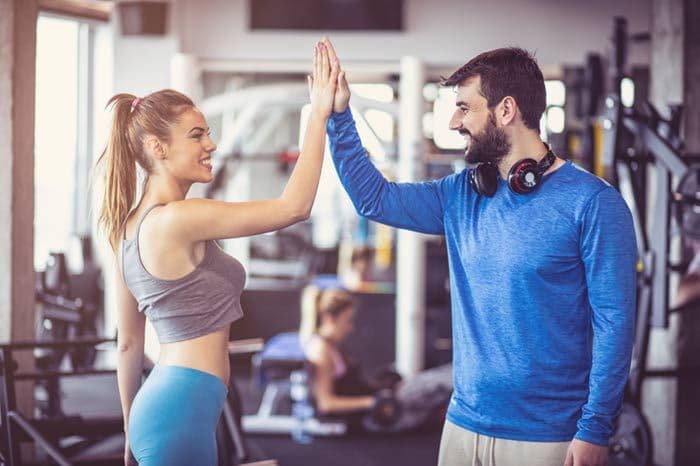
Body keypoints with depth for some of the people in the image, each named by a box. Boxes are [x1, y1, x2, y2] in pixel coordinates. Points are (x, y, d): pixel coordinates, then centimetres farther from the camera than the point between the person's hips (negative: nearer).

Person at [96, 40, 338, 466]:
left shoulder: (130, 226, 11)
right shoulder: (179, 218, -17)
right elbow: (294, 207, -18)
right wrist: (320, 113, -12)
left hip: (158, 400, 9)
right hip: (183, 410, -9)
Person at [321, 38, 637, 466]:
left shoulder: (591, 203, -11)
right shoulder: (462, 196, 8)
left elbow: (614, 321, -12)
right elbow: (374, 199, 15)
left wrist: (595, 430, -16)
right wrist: (339, 116, 6)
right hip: (465, 426, 6)